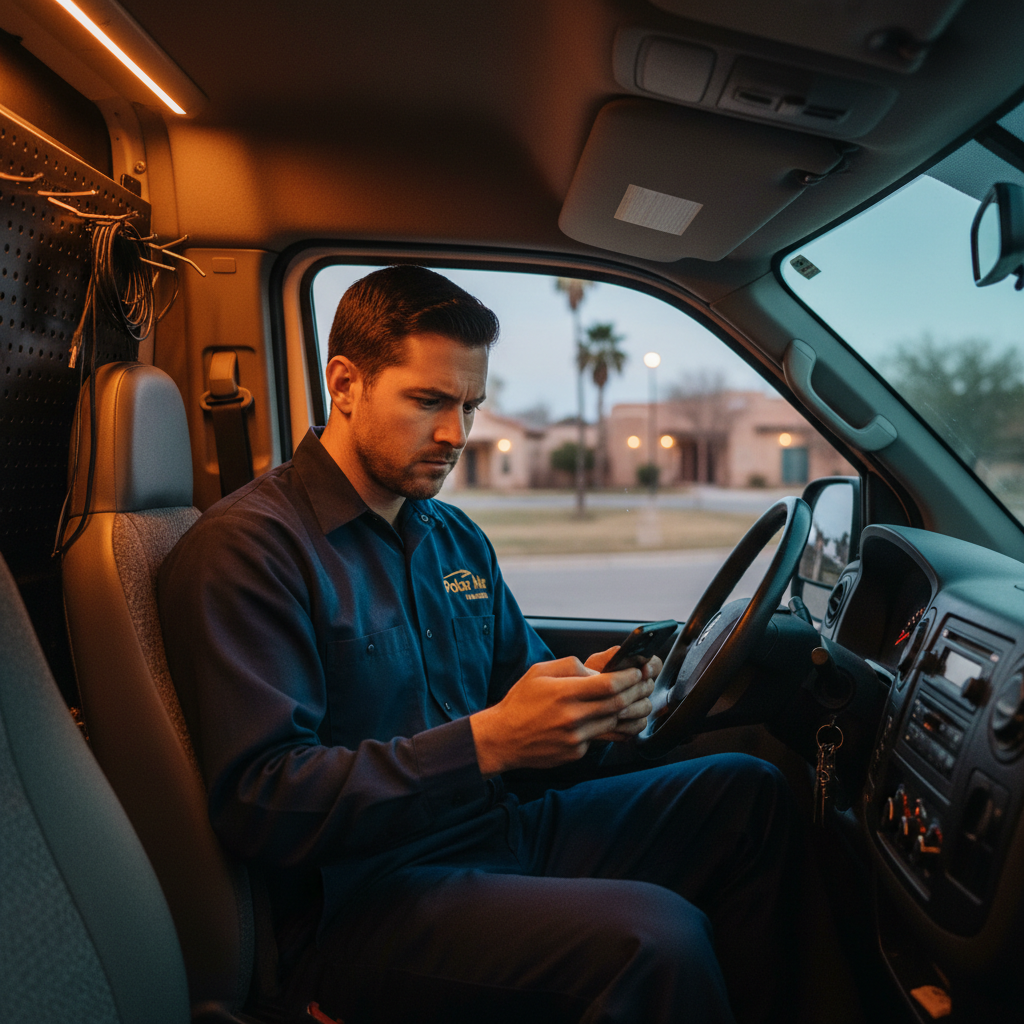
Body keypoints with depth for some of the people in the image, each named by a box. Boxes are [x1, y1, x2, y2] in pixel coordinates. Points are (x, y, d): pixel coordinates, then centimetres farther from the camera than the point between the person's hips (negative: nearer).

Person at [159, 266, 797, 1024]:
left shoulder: (456, 537, 13)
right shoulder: (248, 547, -12)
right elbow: (260, 805, -20)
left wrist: (595, 706, -7)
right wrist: (485, 742, -26)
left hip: (502, 832, 8)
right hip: (358, 900, -8)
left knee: (747, 792, 5)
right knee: (656, 939, -29)